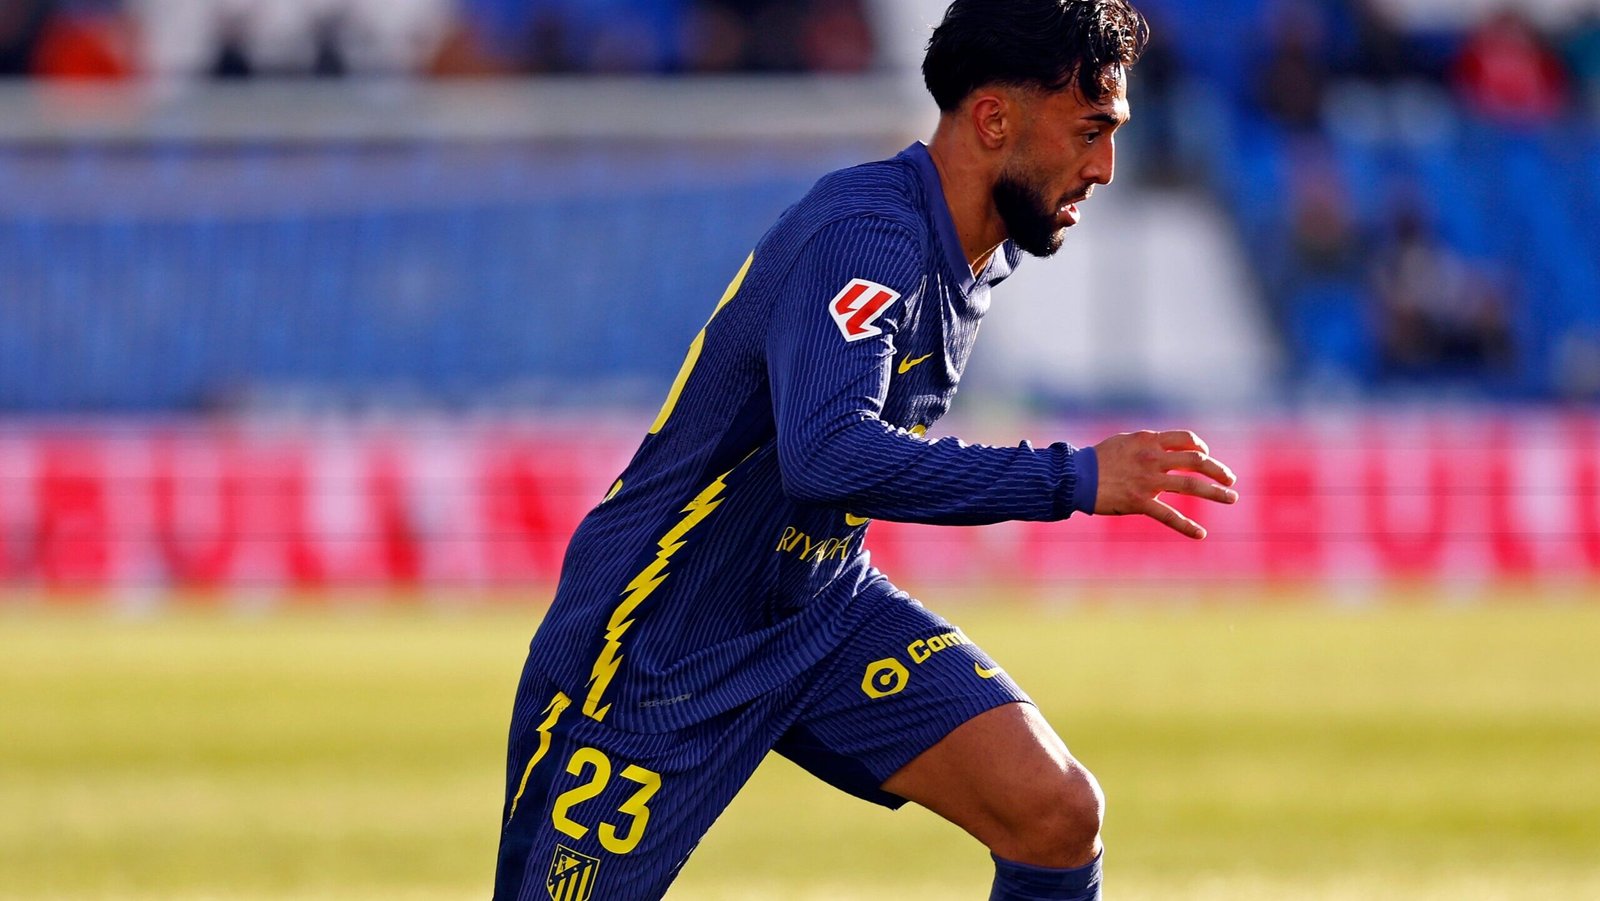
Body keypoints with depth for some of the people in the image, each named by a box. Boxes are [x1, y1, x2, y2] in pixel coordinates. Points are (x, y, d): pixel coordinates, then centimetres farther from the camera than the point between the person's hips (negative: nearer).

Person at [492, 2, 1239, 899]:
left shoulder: (989, 248, 2)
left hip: (825, 608, 8)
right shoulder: (866, 235, -26)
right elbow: (827, 454, -42)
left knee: (1059, 814, -11)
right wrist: (1074, 480, -40)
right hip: (659, 644, -8)